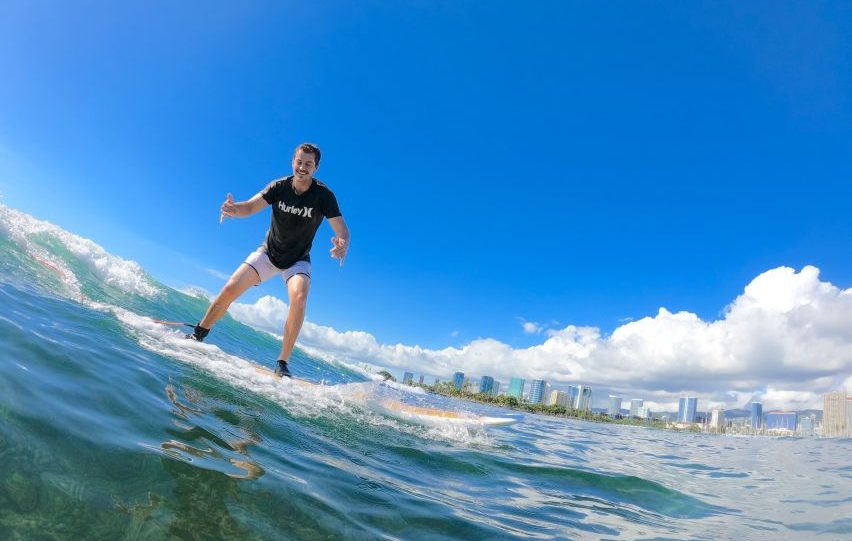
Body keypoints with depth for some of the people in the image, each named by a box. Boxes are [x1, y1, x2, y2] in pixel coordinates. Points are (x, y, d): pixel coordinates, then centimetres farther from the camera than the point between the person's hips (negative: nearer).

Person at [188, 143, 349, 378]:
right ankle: (197, 336, 14)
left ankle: (282, 363, -24)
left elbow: (342, 230, -25)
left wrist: (342, 244, -49)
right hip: (268, 253, 2)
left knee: (299, 298, -30)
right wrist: (234, 209, -39)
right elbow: (251, 206, -14)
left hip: (297, 260, -2)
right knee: (230, 289, -10)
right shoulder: (279, 186, -12)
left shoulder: (323, 195, -18)